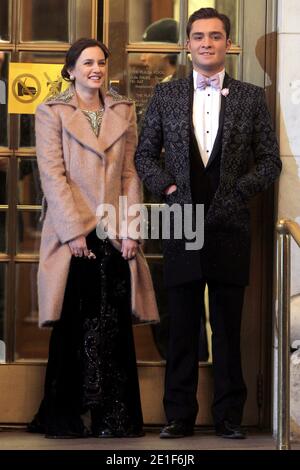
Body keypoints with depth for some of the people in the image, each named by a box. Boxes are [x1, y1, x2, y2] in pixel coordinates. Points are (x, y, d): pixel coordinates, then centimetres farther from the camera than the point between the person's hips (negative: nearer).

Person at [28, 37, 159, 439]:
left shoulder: (123, 111, 12)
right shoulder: (52, 112, 2)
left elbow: (131, 173, 8)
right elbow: (52, 175, -5)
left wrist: (130, 230, -1)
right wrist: (73, 231, -13)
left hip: (115, 235, 3)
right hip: (73, 233, -3)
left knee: (114, 327, 0)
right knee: (74, 327, 1)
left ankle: (114, 417, 4)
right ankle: (66, 417, 9)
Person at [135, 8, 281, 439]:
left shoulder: (251, 97, 5)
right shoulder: (166, 95, 8)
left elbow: (270, 161, 5)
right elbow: (145, 154, 11)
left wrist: (238, 191, -6)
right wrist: (167, 185, -3)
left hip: (230, 226, -1)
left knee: (228, 327, 4)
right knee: (182, 326, 4)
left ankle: (229, 415, 10)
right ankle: (180, 415, 10)